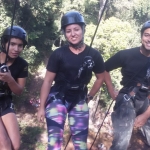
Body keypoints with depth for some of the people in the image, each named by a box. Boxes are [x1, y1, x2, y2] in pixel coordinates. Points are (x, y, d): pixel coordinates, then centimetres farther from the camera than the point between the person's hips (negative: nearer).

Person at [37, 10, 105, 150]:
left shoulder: (94, 55, -8)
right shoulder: (58, 54, -14)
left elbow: (100, 77, 10)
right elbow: (47, 81, -7)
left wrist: (89, 97, 10)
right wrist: (42, 107, -6)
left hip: (79, 100, 3)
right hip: (57, 98, -2)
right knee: (55, 138, -12)